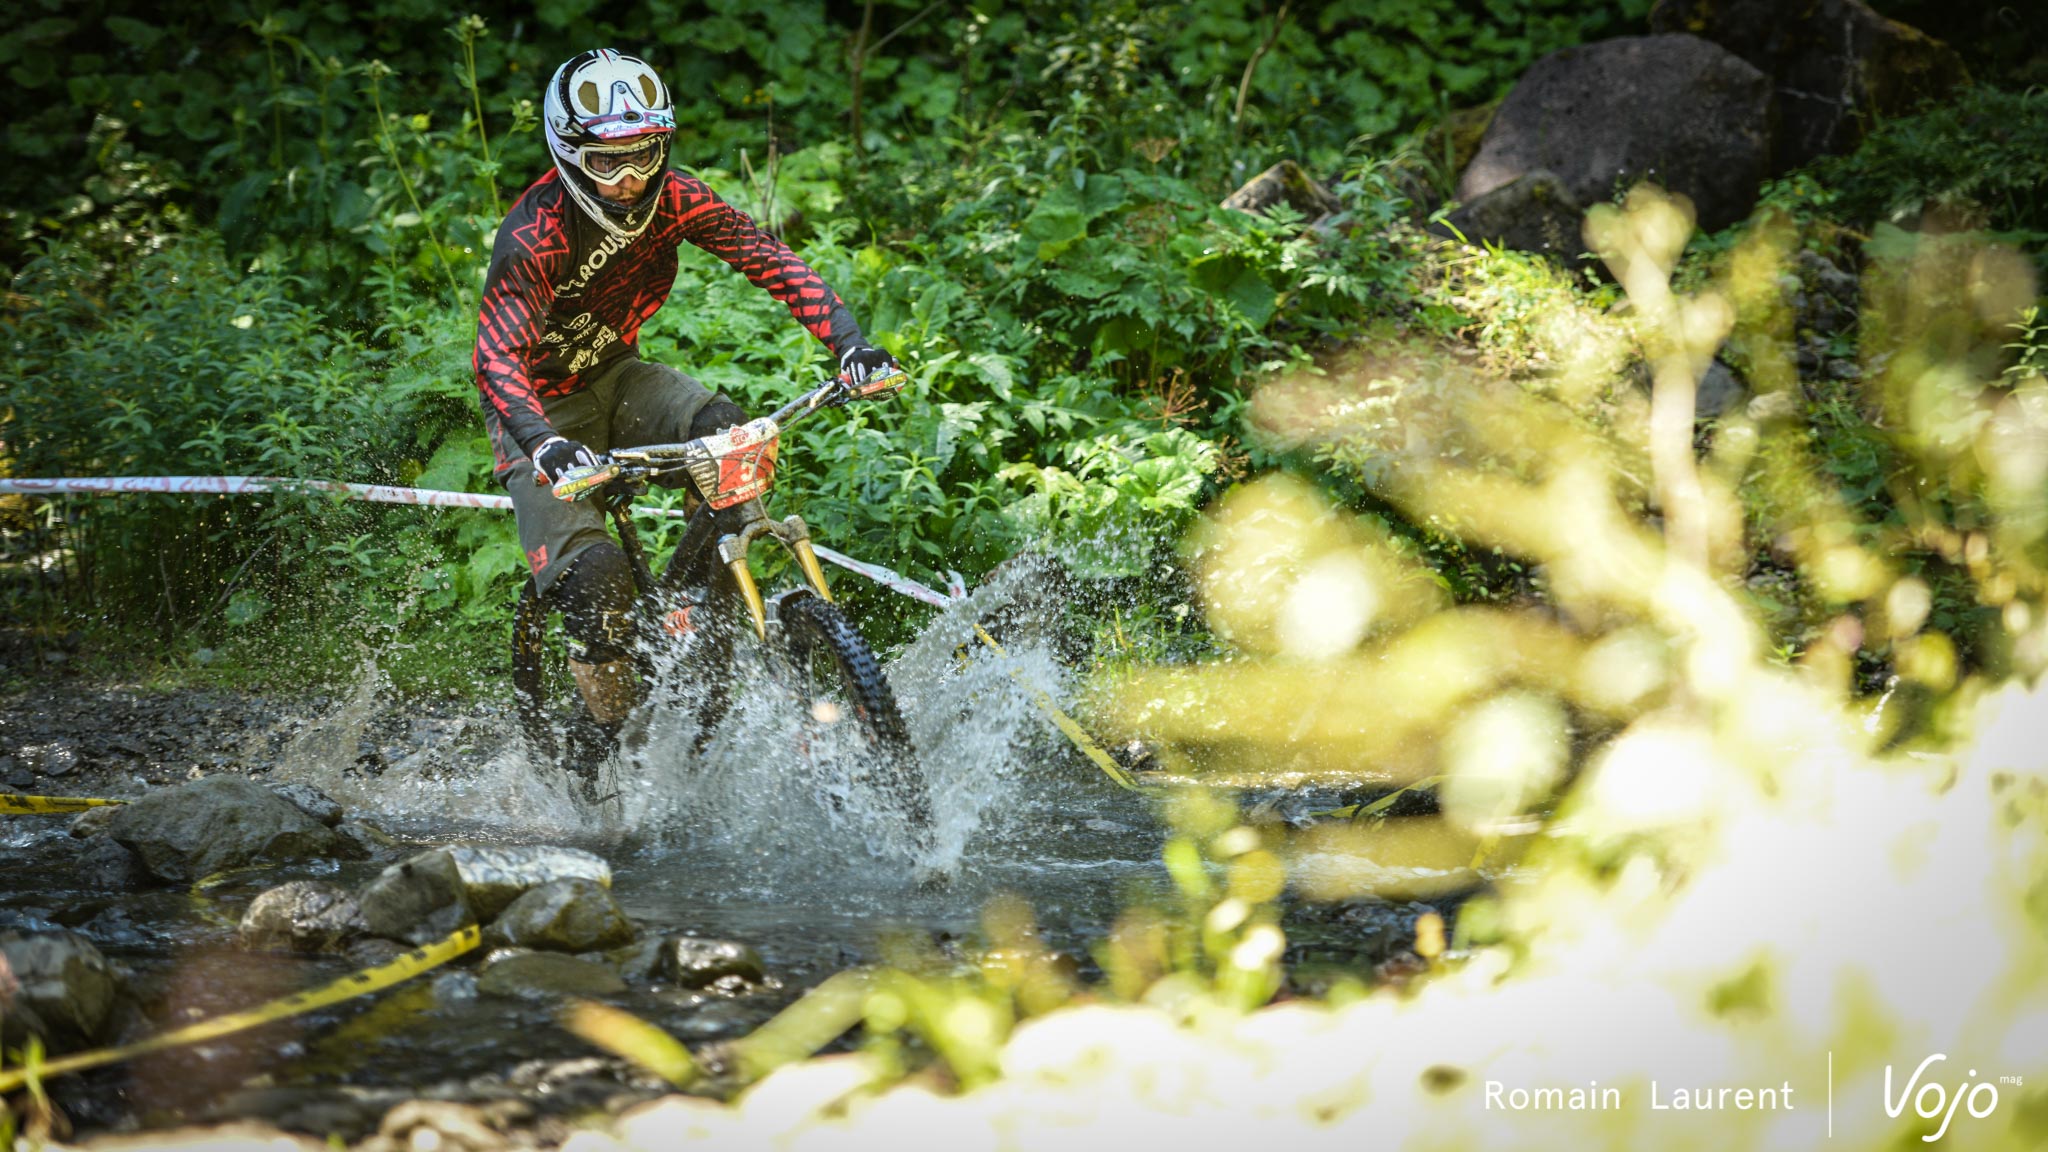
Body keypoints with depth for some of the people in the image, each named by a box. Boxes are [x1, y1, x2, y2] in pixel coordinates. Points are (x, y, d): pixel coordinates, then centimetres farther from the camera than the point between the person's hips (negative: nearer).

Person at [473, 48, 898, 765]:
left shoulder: (671, 199, -15)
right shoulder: (534, 239, -29)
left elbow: (769, 260, -17)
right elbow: (496, 356, -40)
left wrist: (849, 342, -32)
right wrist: (545, 444, -59)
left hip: (615, 378, 4)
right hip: (543, 406, -4)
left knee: (725, 431, -27)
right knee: (594, 576, -23)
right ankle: (619, 730, 0)